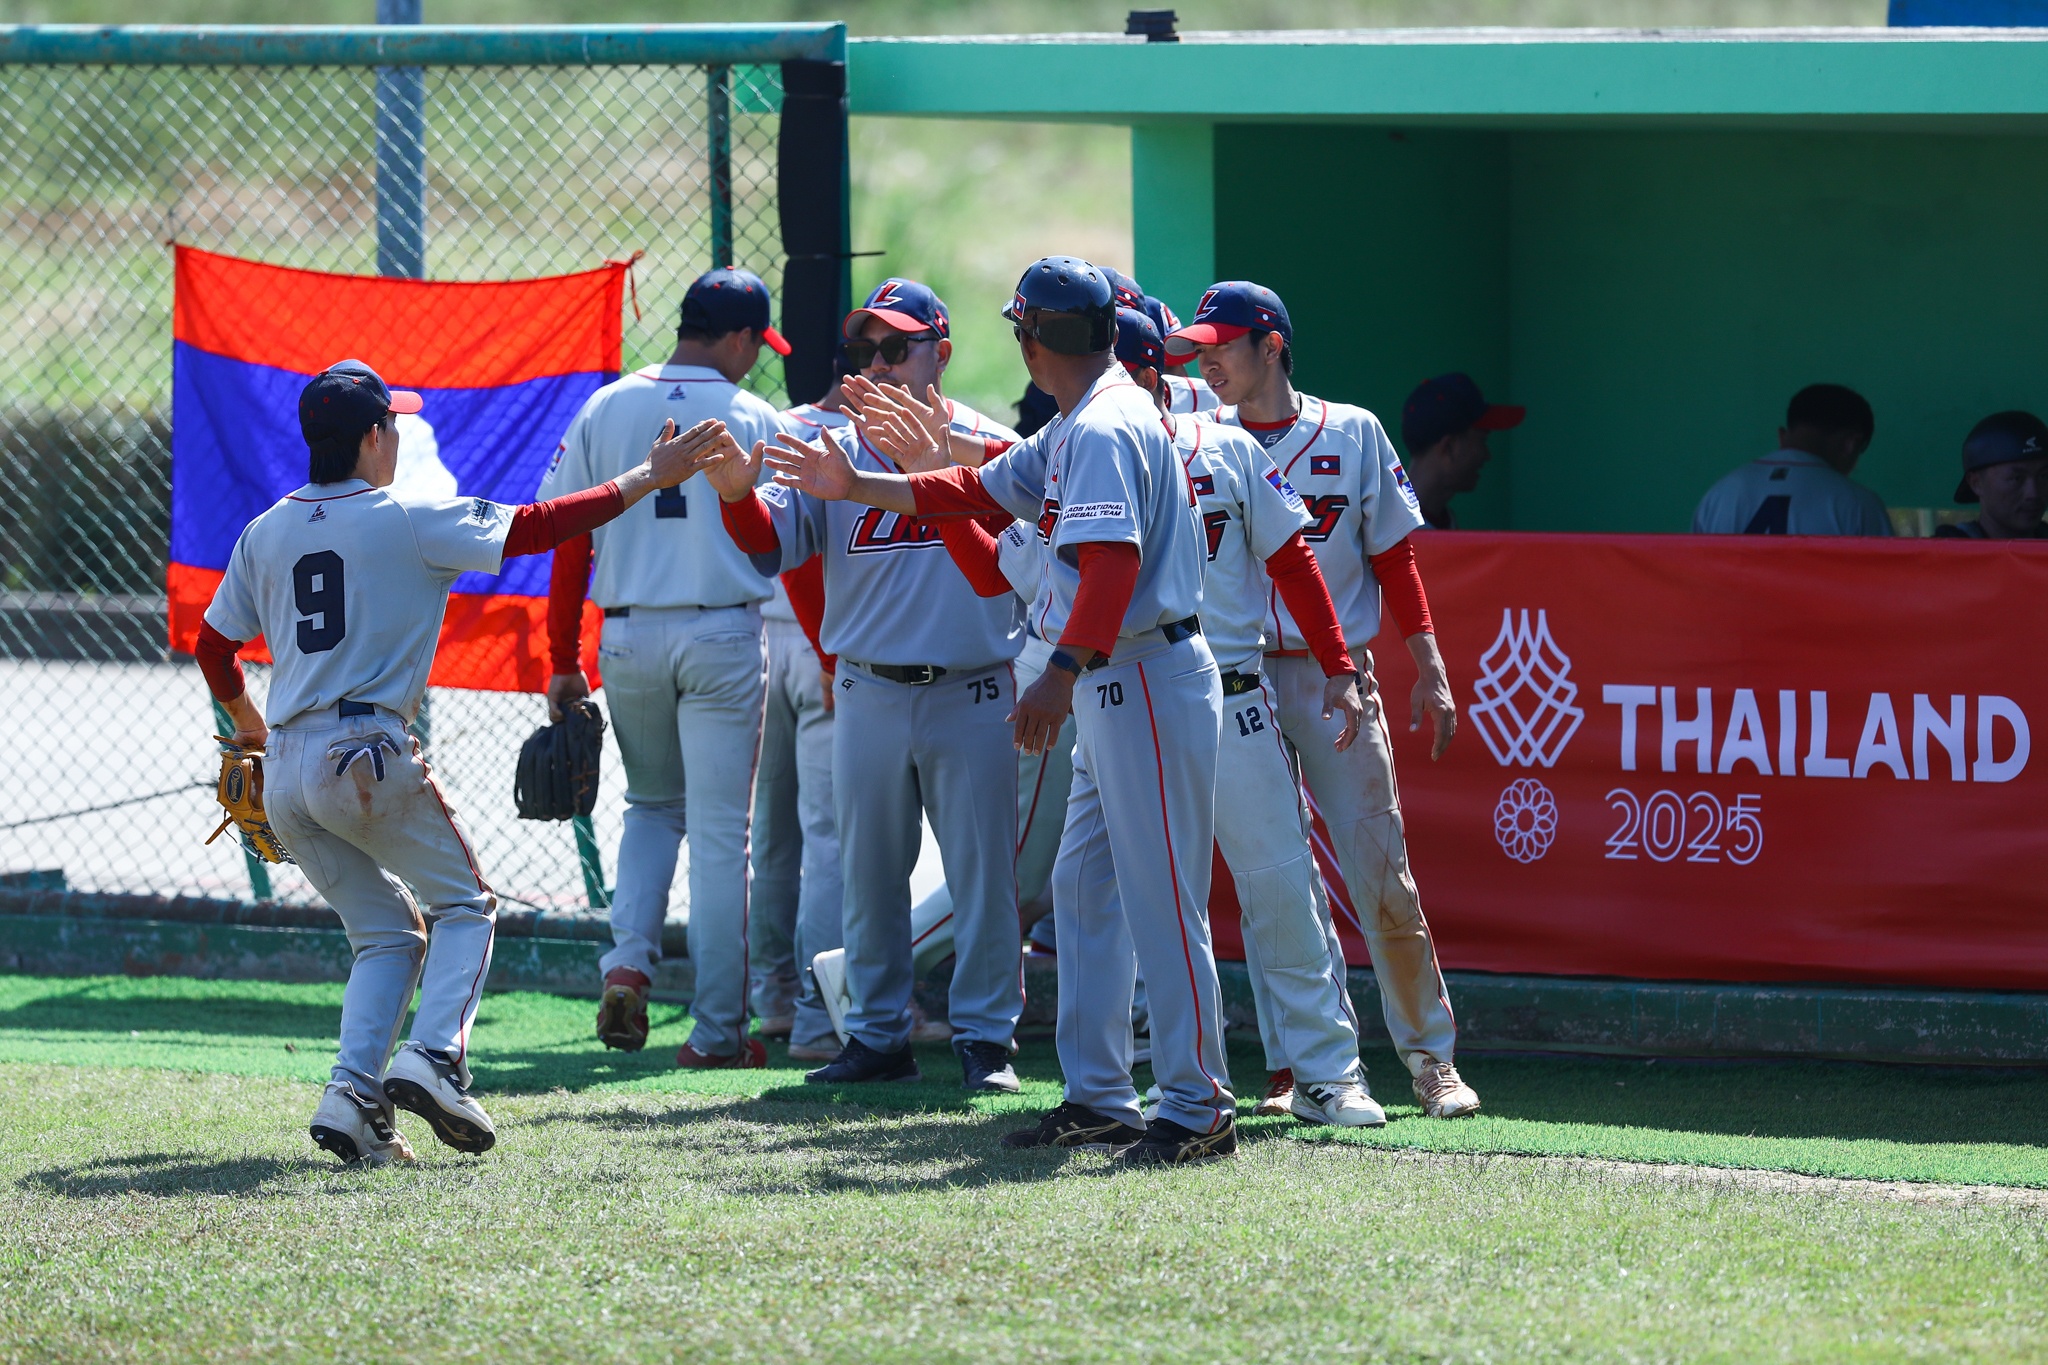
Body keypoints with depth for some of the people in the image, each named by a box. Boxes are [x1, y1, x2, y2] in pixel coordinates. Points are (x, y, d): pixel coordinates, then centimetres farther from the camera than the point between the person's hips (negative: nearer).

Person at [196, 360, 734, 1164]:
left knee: (387, 929, 17)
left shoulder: (265, 533, 12)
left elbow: (214, 647, 19)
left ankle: (354, 1093, -1)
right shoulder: (407, 522, -4)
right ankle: (435, 1057, -13)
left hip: (286, 767, 6)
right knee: (463, 903, 10)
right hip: (366, 754, -6)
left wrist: (248, 726, 38)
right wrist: (645, 481, -3)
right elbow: (533, 528, -8)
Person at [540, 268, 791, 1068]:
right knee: (719, 831, 3)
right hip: (722, 637, -3)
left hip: (627, 636, 3)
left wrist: (563, 664, 10)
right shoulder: (753, 422, -3)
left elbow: (565, 539, 5)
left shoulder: (607, 409, 5)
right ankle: (716, 1029, 5)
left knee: (653, 805, 22)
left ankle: (628, 964, 1)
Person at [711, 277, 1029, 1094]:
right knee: (868, 873, 8)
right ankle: (879, 1035, 18)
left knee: (982, 872, -1)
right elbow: (773, 544, -6)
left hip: (970, 695, -3)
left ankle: (985, 1038, 6)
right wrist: (738, 495, -24)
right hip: (868, 696, 3)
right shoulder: (837, 453, 6)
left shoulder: (993, 449, 1)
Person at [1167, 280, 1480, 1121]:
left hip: (1336, 679, -2)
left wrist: (1430, 671, -1)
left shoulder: (1352, 435, 4)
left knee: (1378, 870, -5)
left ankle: (1430, 1057, 4)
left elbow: (1393, 557, 4)